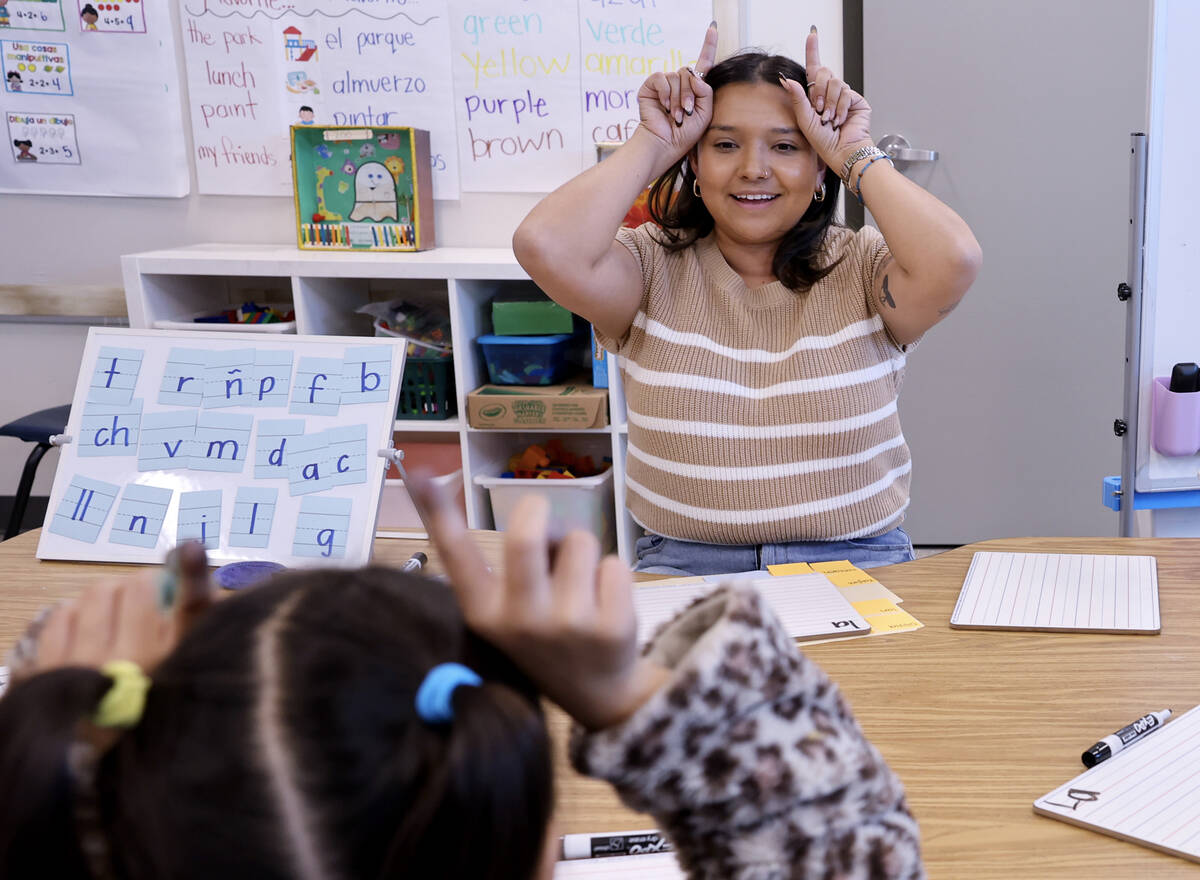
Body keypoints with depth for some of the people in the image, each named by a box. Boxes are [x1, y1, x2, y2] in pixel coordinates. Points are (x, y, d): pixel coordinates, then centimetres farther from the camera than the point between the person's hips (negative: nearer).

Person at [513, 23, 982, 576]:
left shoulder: (863, 267, 2)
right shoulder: (655, 267, 2)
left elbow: (954, 261, -20)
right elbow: (545, 246, -17)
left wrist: (854, 154, -6)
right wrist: (654, 145, -4)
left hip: (855, 565, 0)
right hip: (682, 566, 0)